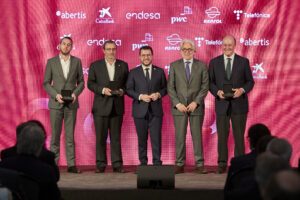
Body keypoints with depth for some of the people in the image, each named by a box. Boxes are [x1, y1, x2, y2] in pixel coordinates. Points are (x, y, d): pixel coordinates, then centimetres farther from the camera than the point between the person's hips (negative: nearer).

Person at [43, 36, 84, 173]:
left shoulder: (77, 61, 6)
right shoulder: (51, 62, 3)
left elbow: (81, 82, 8)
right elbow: (46, 83, 3)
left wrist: (75, 93, -9)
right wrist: (55, 95, -12)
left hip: (71, 104, 1)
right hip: (56, 103, -1)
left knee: (70, 135, 3)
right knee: (55, 135, 1)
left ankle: (71, 164, 5)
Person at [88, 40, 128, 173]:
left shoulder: (123, 65, 9)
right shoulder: (95, 66, 5)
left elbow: (127, 83, 11)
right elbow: (90, 84, 1)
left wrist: (122, 90, -9)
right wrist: (102, 90, -14)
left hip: (117, 106, 1)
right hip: (101, 106, -1)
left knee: (116, 137, 4)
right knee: (101, 137, 2)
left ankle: (117, 164, 8)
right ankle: (100, 164, 8)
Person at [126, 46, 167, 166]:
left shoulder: (159, 71, 9)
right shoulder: (133, 72, 5)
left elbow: (165, 88, 11)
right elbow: (128, 90, 1)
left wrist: (159, 94, -10)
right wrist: (140, 96, -13)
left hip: (156, 110, 0)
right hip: (140, 110, 0)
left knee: (156, 137, -4)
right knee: (142, 138, 6)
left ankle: (157, 162, 2)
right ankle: (143, 162, 15)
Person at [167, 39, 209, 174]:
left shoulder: (201, 65, 6)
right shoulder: (174, 65, 6)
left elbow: (205, 86, 1)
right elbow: (170, 87, 3)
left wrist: (195, 102, -9)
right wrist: (177, 103, -8)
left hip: (196, 106, 0)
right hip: (179, 106, 0)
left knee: (197, 135, 1)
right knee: (180, 136, 0)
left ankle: (199, 164, 5)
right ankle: (179, 164, 5)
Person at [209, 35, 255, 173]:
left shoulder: (243, 61, 4)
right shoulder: (214, 62, 7)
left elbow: (250, 81, 5)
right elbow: (210, 82, 7)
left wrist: (242, 90, -13)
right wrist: (217, 92, -12)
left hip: (239, 104, -1)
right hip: (221, 104, 1)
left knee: (239, 135, 3)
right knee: (222, 135, 3)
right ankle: (222, 164, 9)